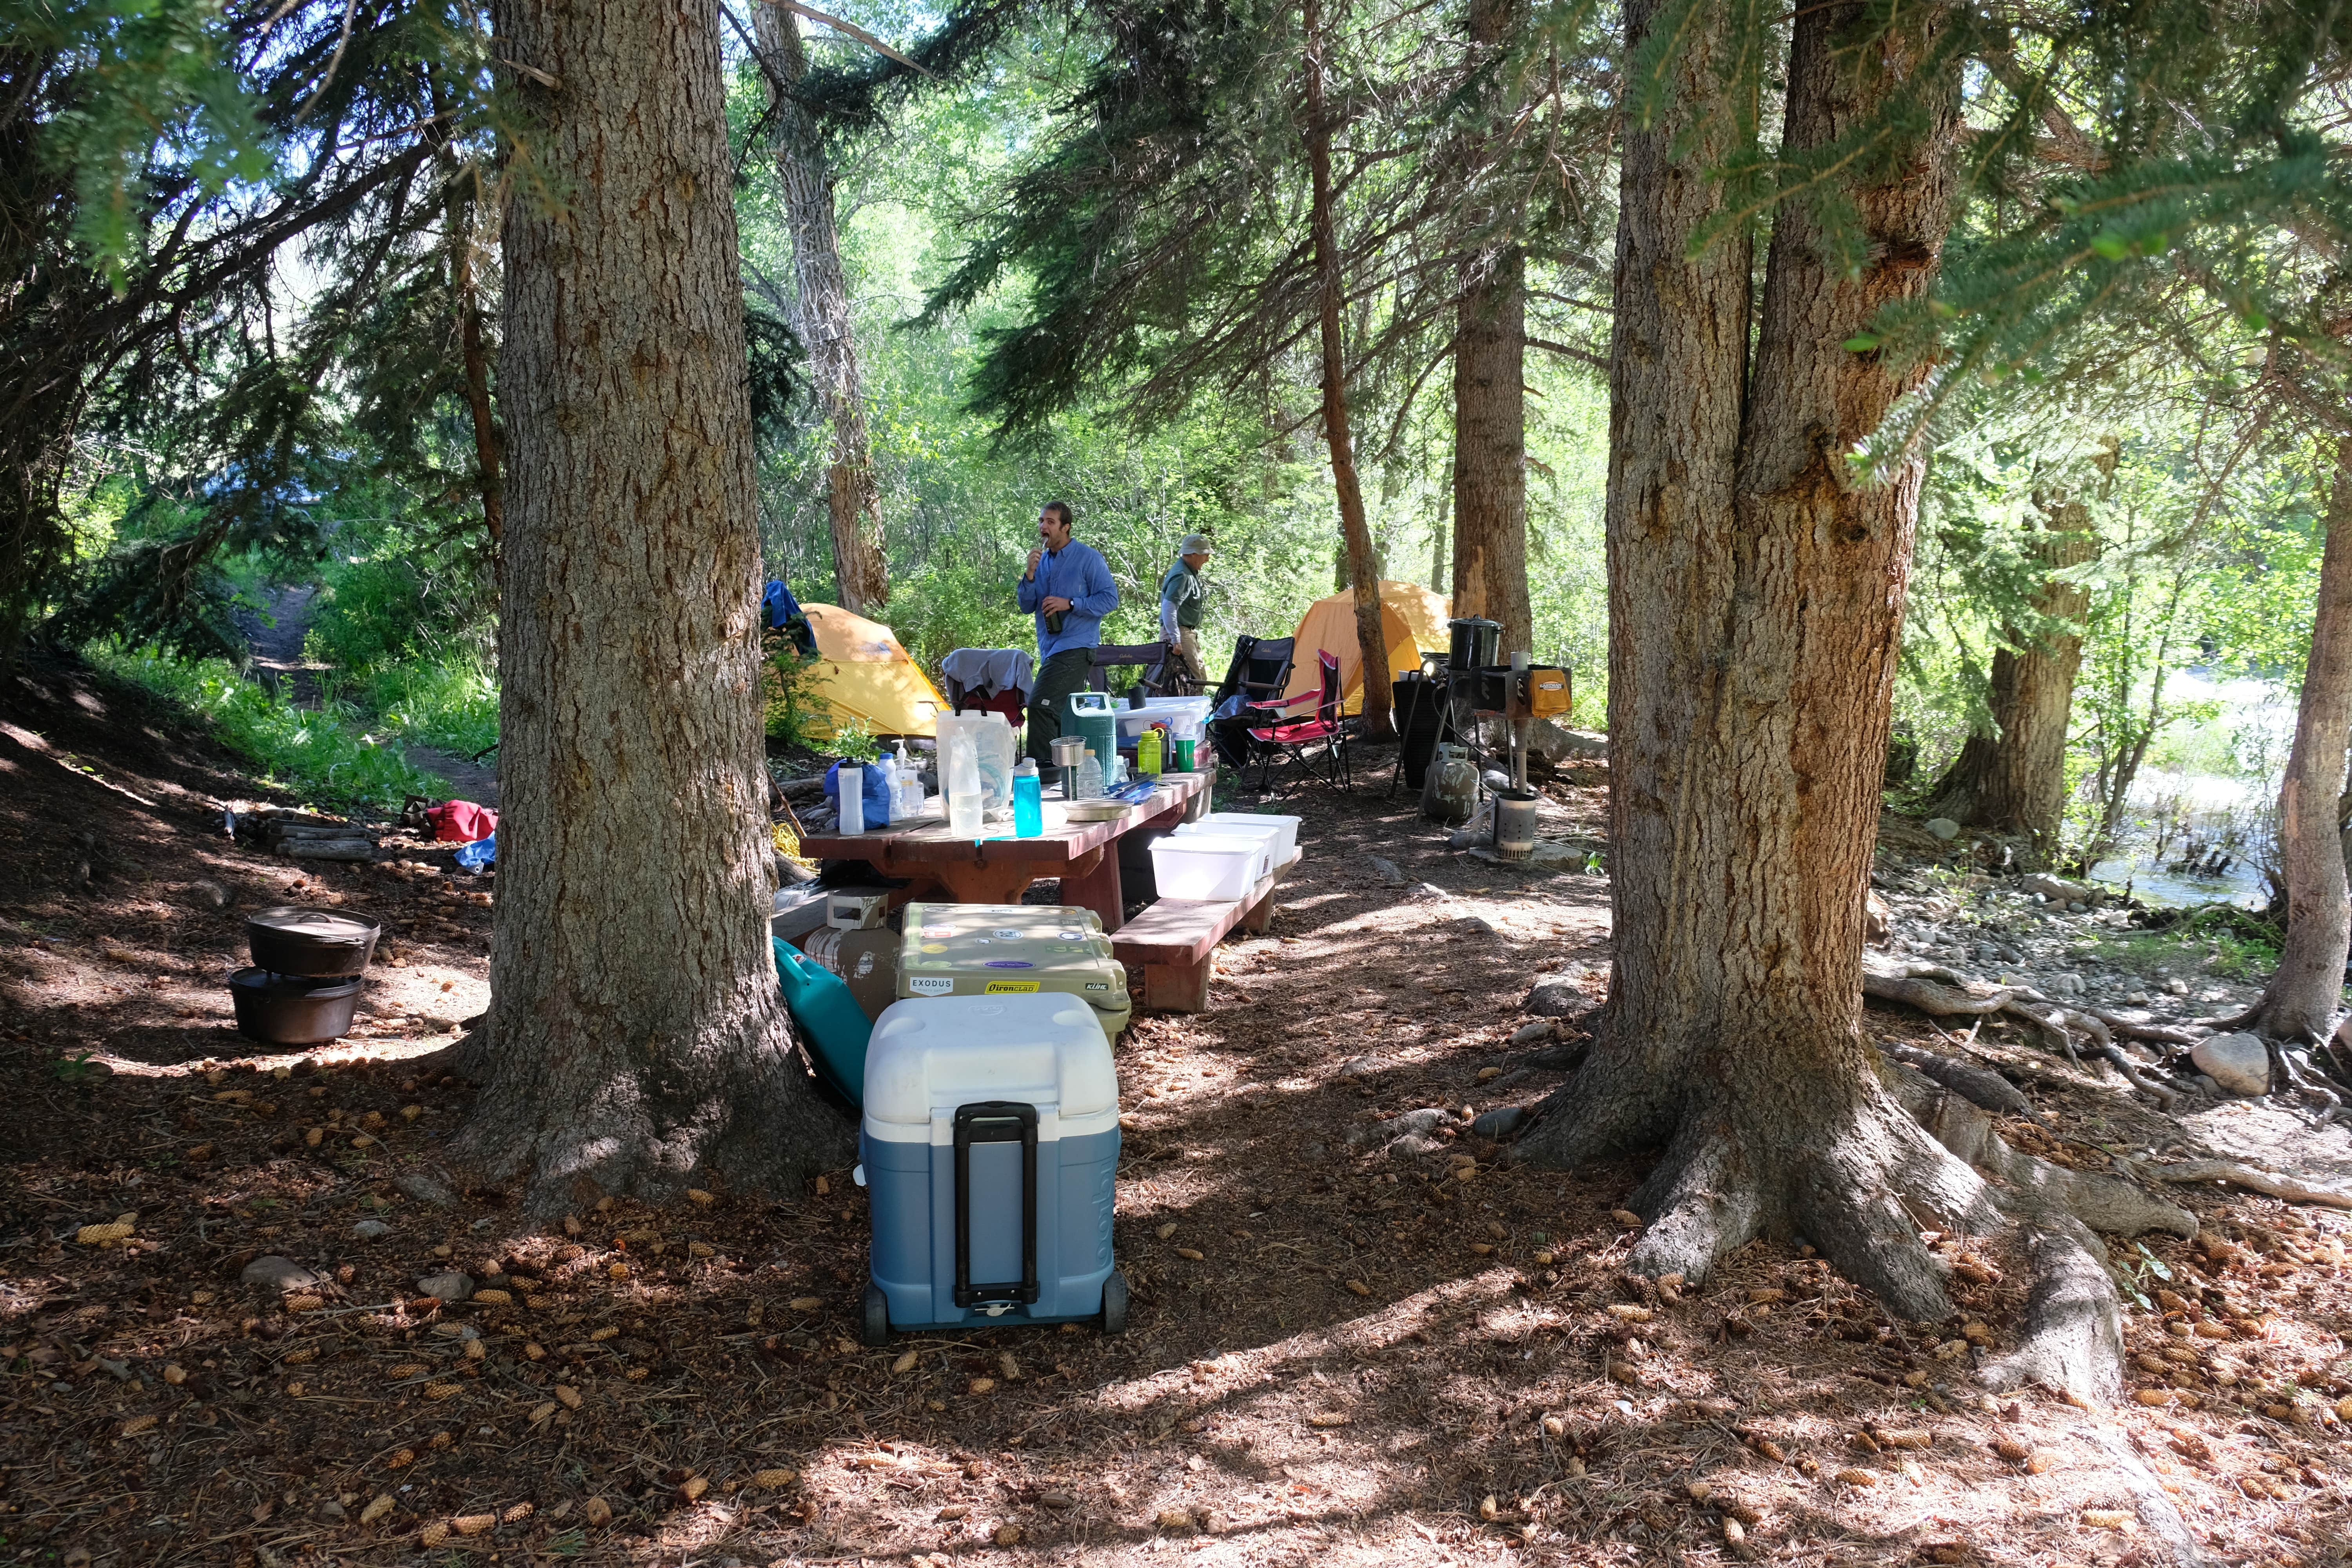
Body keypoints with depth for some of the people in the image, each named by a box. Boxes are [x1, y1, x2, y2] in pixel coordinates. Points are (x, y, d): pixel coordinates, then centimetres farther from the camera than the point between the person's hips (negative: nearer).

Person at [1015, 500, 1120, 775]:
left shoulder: (1089, 558, -5)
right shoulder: (1042, 561, 14)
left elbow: (1110, 598, -9)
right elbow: (1026, 606, 11)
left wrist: (1070, 604, -17)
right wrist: (1030, 574, -6)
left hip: (1076, 647, -8)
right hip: (1050, 649, 8)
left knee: (1039, 705, -21)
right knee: (1066, 713, 13)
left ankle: (1042, 766, -17)